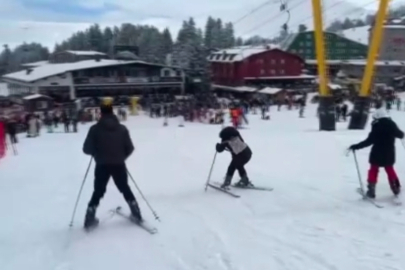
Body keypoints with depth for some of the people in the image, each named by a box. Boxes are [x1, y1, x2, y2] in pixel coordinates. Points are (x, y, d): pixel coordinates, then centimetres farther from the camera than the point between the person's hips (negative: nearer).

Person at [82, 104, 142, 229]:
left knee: (98, 192, 13)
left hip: (102, 165, -1)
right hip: (119, 165, 2)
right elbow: (130, 148, 0)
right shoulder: (122, 128, 0)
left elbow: (87, 149, -8)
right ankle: (136, 214, 22)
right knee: (125, 189, 20)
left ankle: (89, 219, 12)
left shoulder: (95, 129, -6)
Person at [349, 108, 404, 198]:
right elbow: (400, 135, 17)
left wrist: (356, 146, -20)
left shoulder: (377, 127, -17)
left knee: (373, 171, 7)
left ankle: (371, 190, 3)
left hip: (377, 154, -5)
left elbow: (369, 141, -22)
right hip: (389, 153, 5)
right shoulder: (392, 124, -1)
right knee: (390, 170, 22)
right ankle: (396, 188, 27)